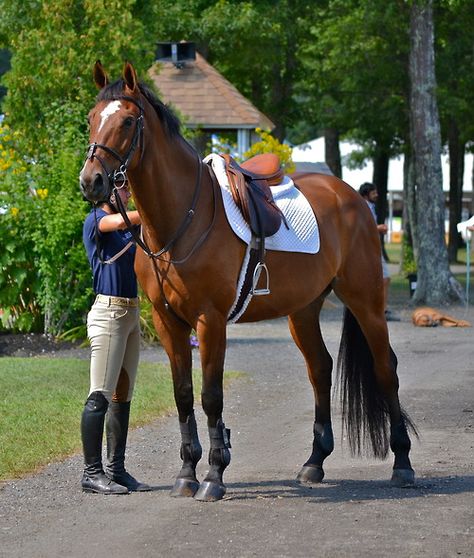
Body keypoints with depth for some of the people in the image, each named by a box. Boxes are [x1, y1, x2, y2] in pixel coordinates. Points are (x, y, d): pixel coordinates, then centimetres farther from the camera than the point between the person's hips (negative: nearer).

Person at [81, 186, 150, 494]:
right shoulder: (96, 221, -7)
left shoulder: (127, 229, 18)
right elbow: (125, 219, -26)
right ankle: (92, 473, -8)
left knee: (123, 395, 8)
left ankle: (116, 469, 12)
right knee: (100, 395, -9)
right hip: (108, 313, -9)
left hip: (131, 314, 9)